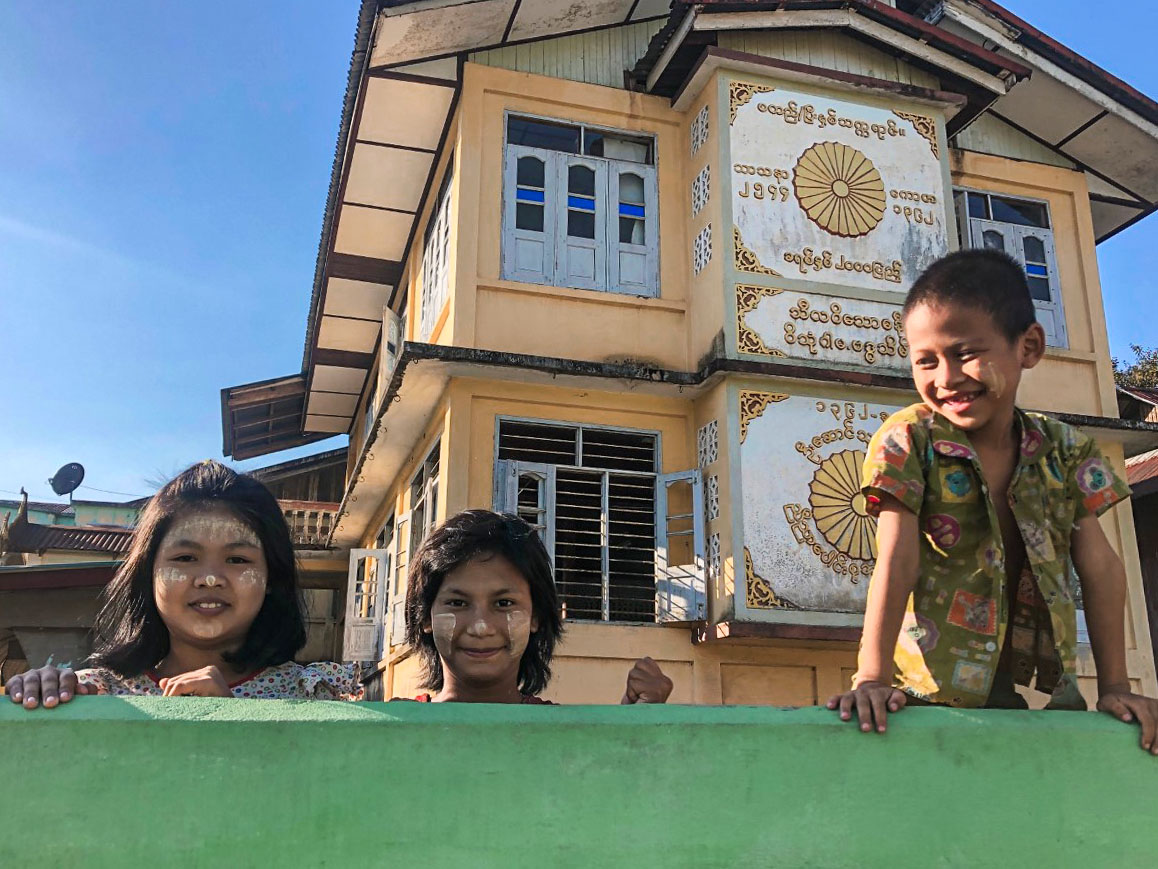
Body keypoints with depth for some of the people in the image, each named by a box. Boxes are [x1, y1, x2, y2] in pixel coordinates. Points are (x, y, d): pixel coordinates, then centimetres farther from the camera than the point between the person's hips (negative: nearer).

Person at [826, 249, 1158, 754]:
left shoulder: (1065, 451, 3)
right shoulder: (908, 440, -9)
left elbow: (1100, 568, 5)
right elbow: (896, 563, -16)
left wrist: (1114, 686, 0)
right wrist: (872, 677, -24)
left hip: (1036, 690, 4)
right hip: (934, 694, -3)